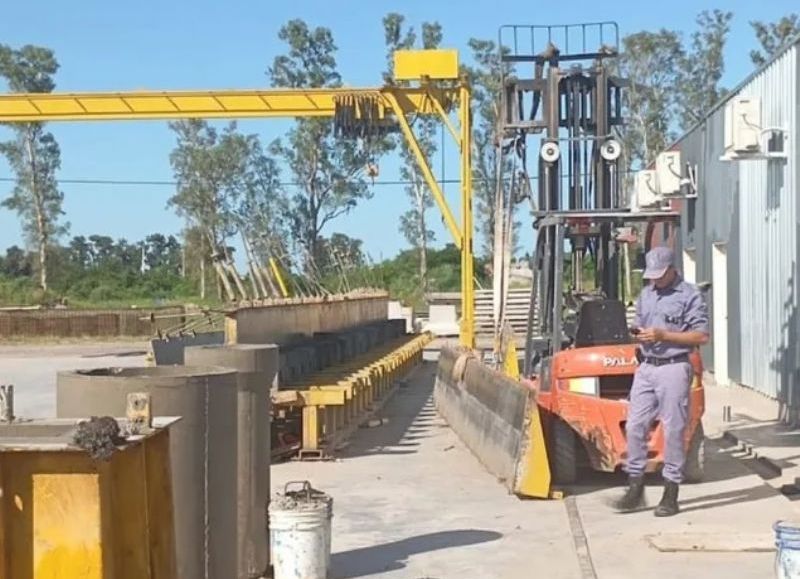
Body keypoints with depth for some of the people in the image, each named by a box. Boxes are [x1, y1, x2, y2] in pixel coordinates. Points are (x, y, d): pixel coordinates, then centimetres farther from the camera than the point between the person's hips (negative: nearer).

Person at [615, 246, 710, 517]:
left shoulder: (690, 296, -6)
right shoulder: (646, 293, 15)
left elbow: (702, 335, -11)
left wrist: (663, 335, -17)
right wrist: (638, 332, 2)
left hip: (673, 368, -6)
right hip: (646, 367, 7)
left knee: (673, 431, -1)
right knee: (635, 426, 4)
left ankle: (671, 493, 7)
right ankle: (635, 487, 13)